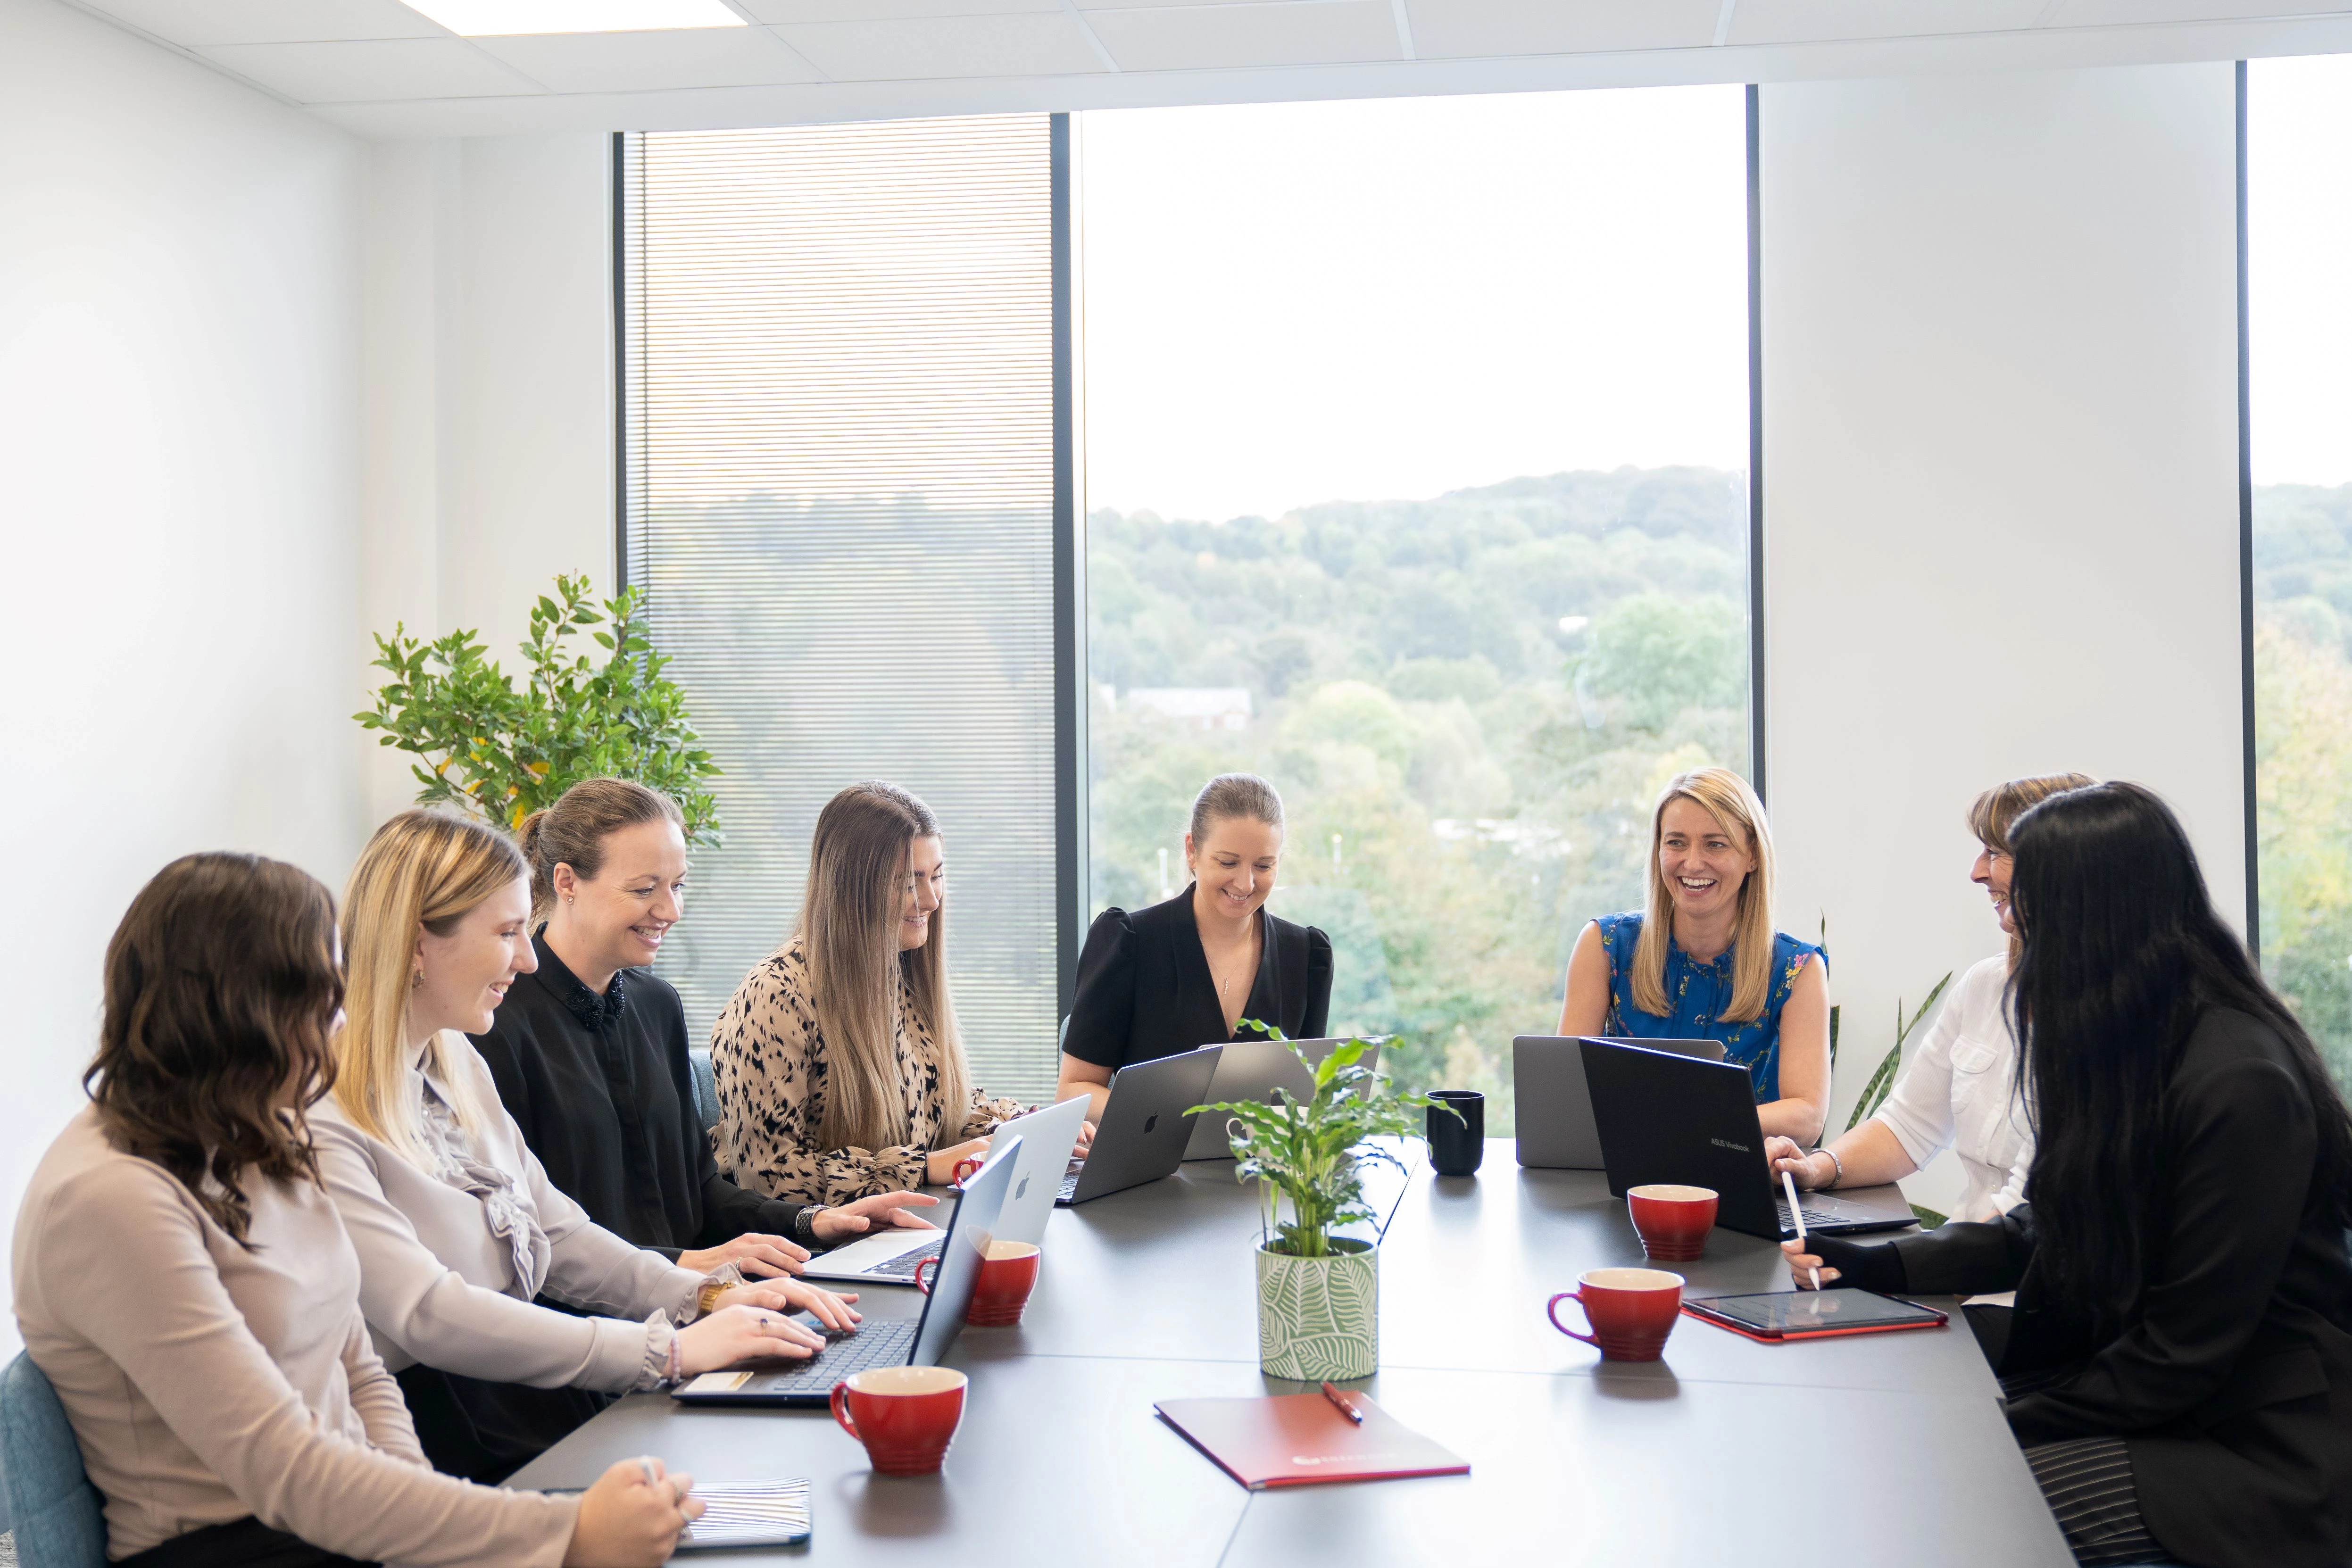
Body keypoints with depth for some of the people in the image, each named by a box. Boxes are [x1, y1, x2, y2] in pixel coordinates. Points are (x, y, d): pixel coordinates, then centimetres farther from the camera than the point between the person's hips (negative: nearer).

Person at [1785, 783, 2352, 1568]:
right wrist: (1880, 1265, 6)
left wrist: (2015, 1423, -14)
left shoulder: (2242, 1087, -23)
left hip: (2252, 1452, -9)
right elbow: (2050, 1230, 16)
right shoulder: (2128, 1049, 8)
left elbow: (2181, 1357, -20)